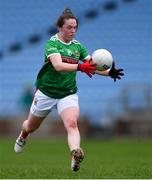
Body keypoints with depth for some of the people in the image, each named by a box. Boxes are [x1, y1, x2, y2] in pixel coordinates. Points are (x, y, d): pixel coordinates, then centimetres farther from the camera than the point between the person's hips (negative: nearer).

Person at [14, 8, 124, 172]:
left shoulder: (77, 46, 2)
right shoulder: (52, 43, -16)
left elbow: (92, 65, -2)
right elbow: (58, 66, -33)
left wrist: (109, 72, -22)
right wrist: (79, 67, -49)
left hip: (68, 93, 2)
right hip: (46, 92, -2)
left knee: (72, 123, -26)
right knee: (31, 126, 18)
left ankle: (75, 154, -46)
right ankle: (23, 136, 53)